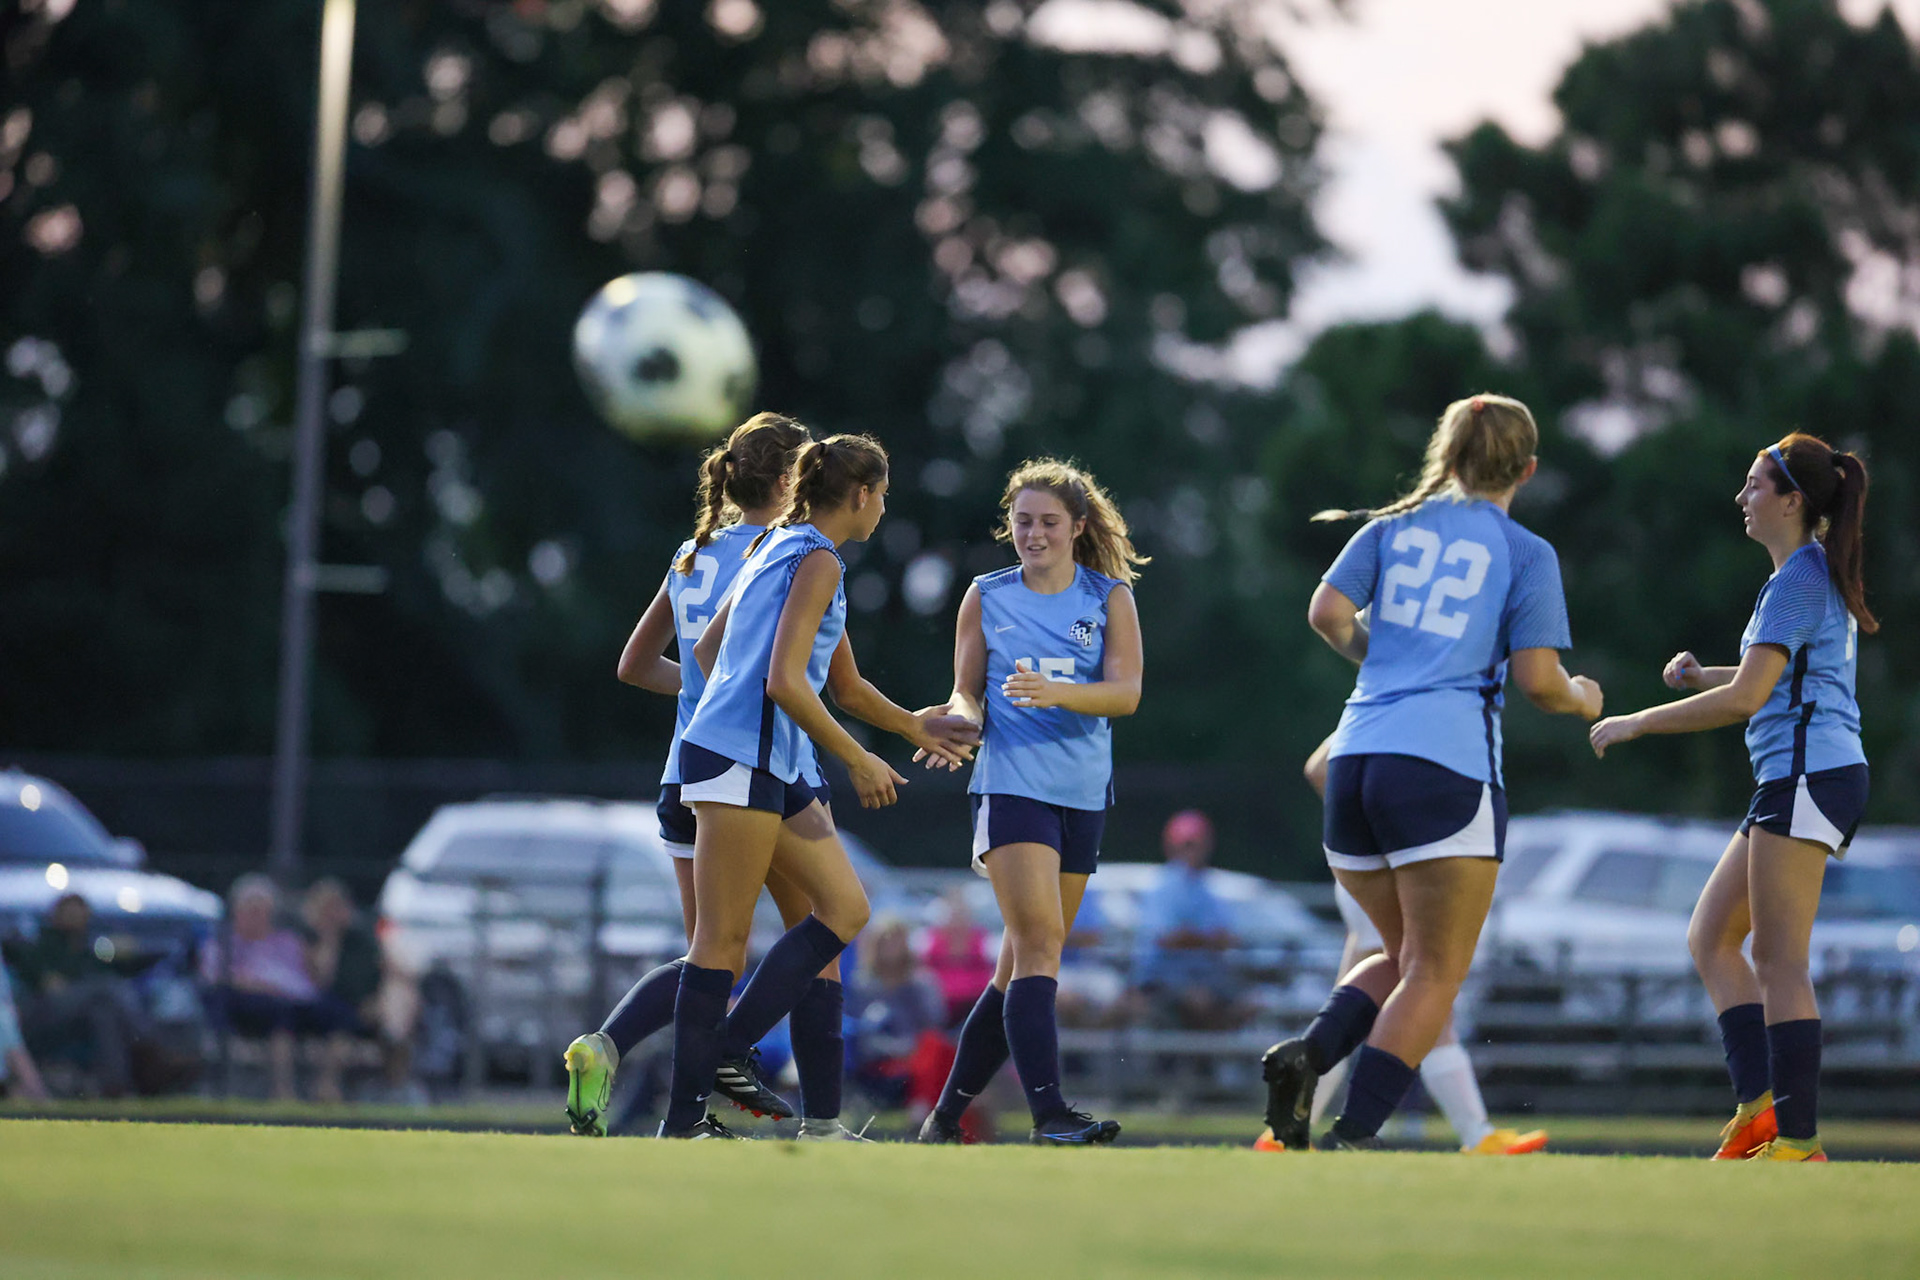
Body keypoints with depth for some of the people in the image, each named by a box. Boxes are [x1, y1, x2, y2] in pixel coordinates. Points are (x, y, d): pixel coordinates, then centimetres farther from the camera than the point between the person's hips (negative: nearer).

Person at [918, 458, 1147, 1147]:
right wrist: (962, 716, -16)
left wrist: (1055, 691, -23)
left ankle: (947, 1114, 17)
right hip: (1011, 786, -3)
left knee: (1024, 963, 6)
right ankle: (1048, 1114, -26)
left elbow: (1126, 692, -6)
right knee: (1040, 945, -19)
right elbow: (967, 689, 8)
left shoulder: (1111, 597, 5)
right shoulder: (986, 597, 6)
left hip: (1082, 794, 3)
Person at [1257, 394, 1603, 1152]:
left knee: (1407, 958, 19)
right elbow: (1538, 681, -1)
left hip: (1356, 763, 5)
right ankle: (1351, 1136, -13)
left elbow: (1327, 612, 2)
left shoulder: (1394, 526, 14)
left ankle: (1306, 1056, -6)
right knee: (1435, 975, 0)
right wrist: (1584, 701, 20)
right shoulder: (1527, 554, 4)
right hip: (1446, 768, -5)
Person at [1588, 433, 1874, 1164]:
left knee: (1779, 963, -9)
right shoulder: (1818, 573, 17)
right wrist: (1700, 675, 13)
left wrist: (1635, 724, -12)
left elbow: (1745, 697, -19)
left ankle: (1798, 1139, -9)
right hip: (1794, 780, 10)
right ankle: (1759, 1104, 3)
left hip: (1808, 773, -10)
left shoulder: (1798, 579, -13)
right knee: (1710, 938, 10)